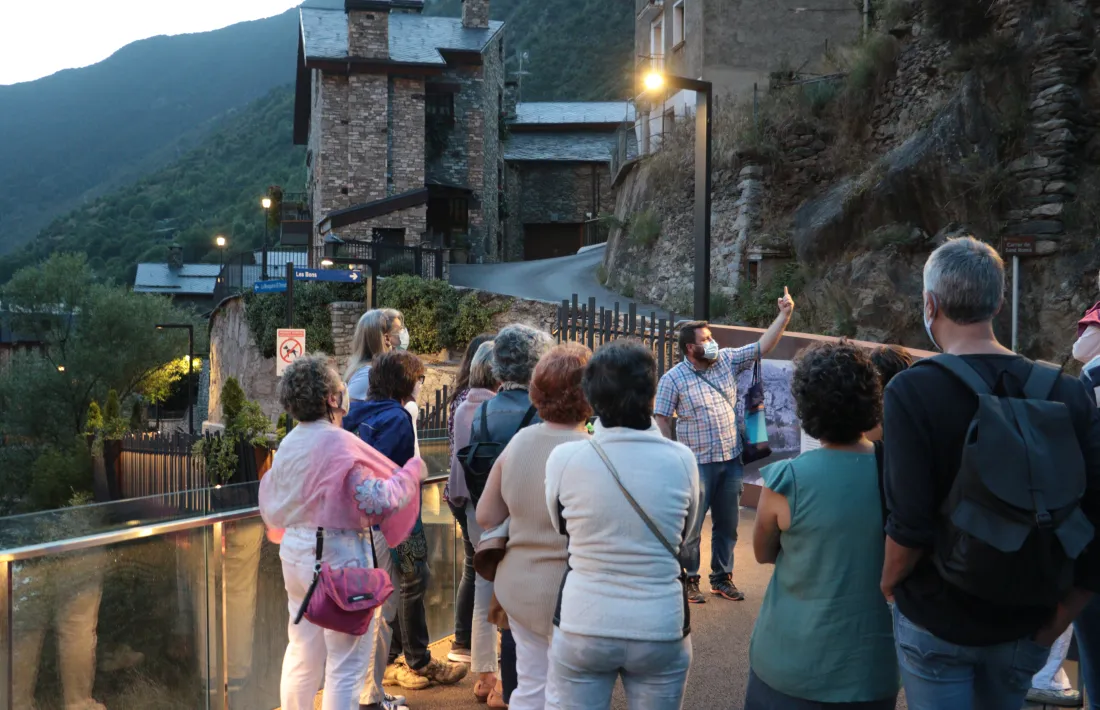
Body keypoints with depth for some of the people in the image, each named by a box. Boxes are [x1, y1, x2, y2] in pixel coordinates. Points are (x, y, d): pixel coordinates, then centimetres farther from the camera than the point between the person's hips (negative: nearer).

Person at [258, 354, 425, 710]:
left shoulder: (288, 444, 5)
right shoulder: (341, 443, -19)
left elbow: (271, 508, 12)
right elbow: (379, 501, -23)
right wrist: (413, 471, -8)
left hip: (296, 553, 8)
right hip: (338, 556, -8)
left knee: (302, 653, 20)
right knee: (346, 662, 3)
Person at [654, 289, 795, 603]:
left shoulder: (727, 360, 3)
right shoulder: (673, 379, -10)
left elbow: (762, 346, 4)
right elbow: (662, 421, -8)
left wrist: (785, 315, -6)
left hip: (731, 460, 5)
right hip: (697, 463, -5)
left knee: (727, 525, 15)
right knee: (691, 526, 4)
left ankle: (722, 578, 30)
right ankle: (689, 580, 20)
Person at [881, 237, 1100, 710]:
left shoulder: (913, 391, -19)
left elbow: (910, 524, -23)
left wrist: (888, 583, -3)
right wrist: (1053, 627, 5)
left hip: (937, 622, -4)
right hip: (1023, 628, 4)